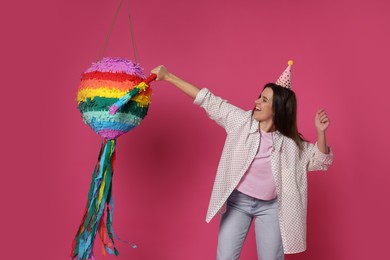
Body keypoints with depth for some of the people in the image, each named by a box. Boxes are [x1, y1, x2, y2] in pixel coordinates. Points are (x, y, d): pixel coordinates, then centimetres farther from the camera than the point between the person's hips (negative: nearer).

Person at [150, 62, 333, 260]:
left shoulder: (290, 143, -9)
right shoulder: (241, 121, -10)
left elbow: (319, 161, -3)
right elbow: (208, 101, -10)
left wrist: (320, 132, -23)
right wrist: (168, 76, -9)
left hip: (270, 207, 0)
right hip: (237, 201, 1)